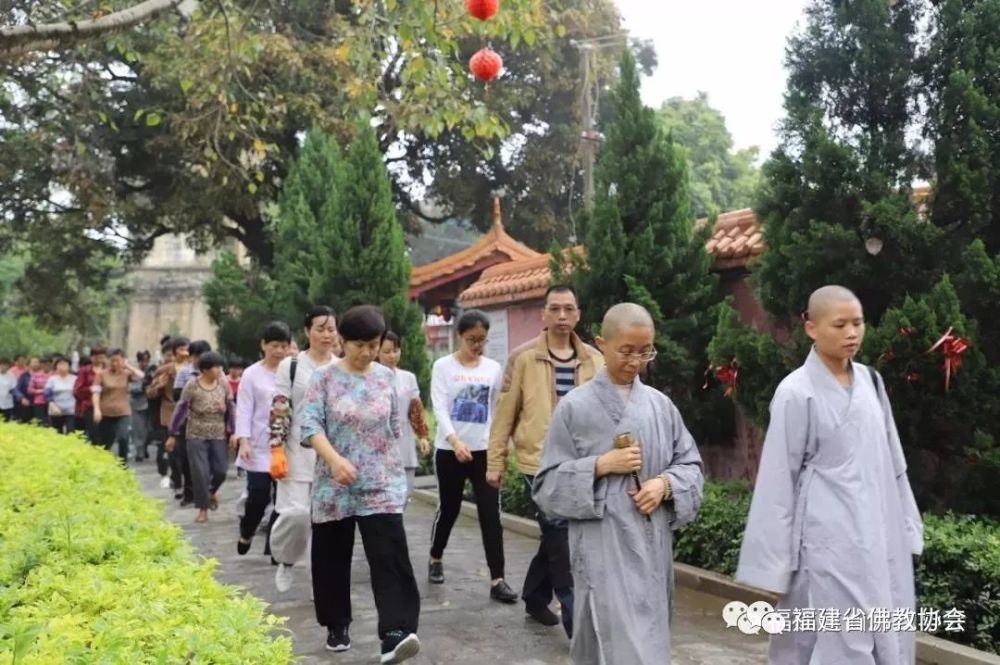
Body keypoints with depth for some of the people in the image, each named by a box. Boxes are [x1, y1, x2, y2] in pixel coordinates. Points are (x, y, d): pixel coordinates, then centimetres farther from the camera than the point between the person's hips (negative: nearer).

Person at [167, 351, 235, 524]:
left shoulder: (224, 384, -3)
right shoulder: (192, 386, -11)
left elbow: (231, 408, 4)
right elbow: (181, 410, -6)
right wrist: (173, 435, -4)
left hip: (219, 435, 3)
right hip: (197, 436, -2)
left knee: (220, 470, 1)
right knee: (200, 472, -5)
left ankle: (212, 491, 35)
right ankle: (203, 508, 9)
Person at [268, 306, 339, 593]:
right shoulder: (291, 365, -1)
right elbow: (278, 412, -4)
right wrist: (277, 451, -11)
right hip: (299, 453, -3)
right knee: (297, 513, -12)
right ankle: (285, 560, 16)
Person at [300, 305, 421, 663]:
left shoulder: (387, 377, 5)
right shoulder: (324, 377, -3)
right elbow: (310, 424, -12)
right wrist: (335, 460, -25)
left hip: (382, 485, 1)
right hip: (334, 485, 0)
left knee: (390, 557, -12)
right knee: (333, 558, 10)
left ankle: (395, 634, -17)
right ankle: (337, 626, 27)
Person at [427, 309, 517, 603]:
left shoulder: (494, 368, 5)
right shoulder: (443, 366, -3)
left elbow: (498, 409, 10)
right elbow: (440, 408, -12)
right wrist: (455, 441, -26)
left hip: (484, 450, 2)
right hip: (449, 450, -1)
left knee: (491, 513, -4)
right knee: (448, 509, 11)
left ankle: (497, 580, -3)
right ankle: (436, 559, 35)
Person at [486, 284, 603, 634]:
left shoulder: (593, 360, 5)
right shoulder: (523, 357, -4)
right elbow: (504, 413, -1)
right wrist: (495, 462, 0)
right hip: (539, 462, -4)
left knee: (556, 537, 16)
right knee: (561, 539, -6)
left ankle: (535, 598, 36)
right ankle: (577, 620, 0)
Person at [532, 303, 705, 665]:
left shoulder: (660, 404, 6)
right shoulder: (575, 406, -4)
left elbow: (690, 463, 11)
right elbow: (548, 482, -3)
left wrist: (665, 483, -9)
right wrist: (601, 465, -15)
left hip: (652, 545, 4)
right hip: (604, 548, -4)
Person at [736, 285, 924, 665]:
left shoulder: (870, 381, 6)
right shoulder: (797, 392, -11)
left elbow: (892, 462, 14)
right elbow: (778, 480, -9)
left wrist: (906, 528, 12)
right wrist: (773, 564, -8)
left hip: (881, 542, 6)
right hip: (829, 546, -6)